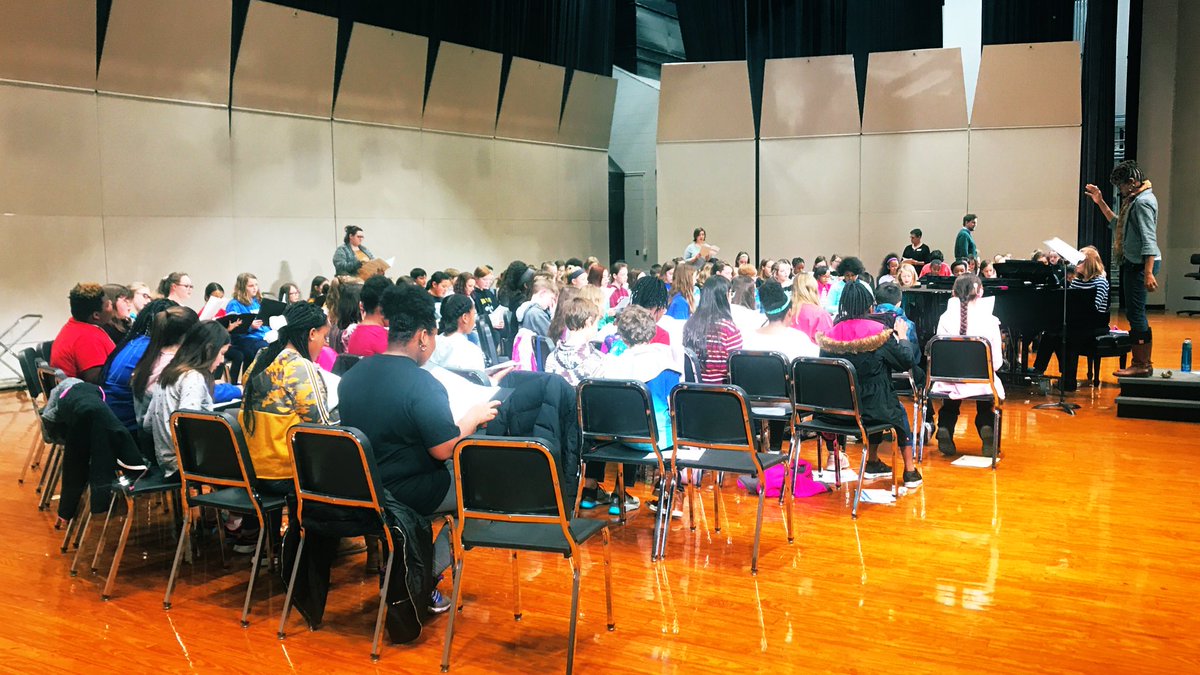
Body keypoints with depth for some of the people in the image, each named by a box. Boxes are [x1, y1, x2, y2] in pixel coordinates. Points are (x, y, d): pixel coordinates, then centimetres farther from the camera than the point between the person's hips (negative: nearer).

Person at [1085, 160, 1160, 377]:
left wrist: (1149, 273, -27)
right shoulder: (1135, 200, 16)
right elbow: (1119, 226, 25)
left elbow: (1149, 240, -22)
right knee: (1135, 313, 14)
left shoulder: (1143, 202, -16)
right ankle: (1144, 363, 21)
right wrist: (1101, 203, 23)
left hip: (1141, 263, -11)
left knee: (1136, 312, -7)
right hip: (1132, 262, 11)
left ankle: (1141, 365, -2)